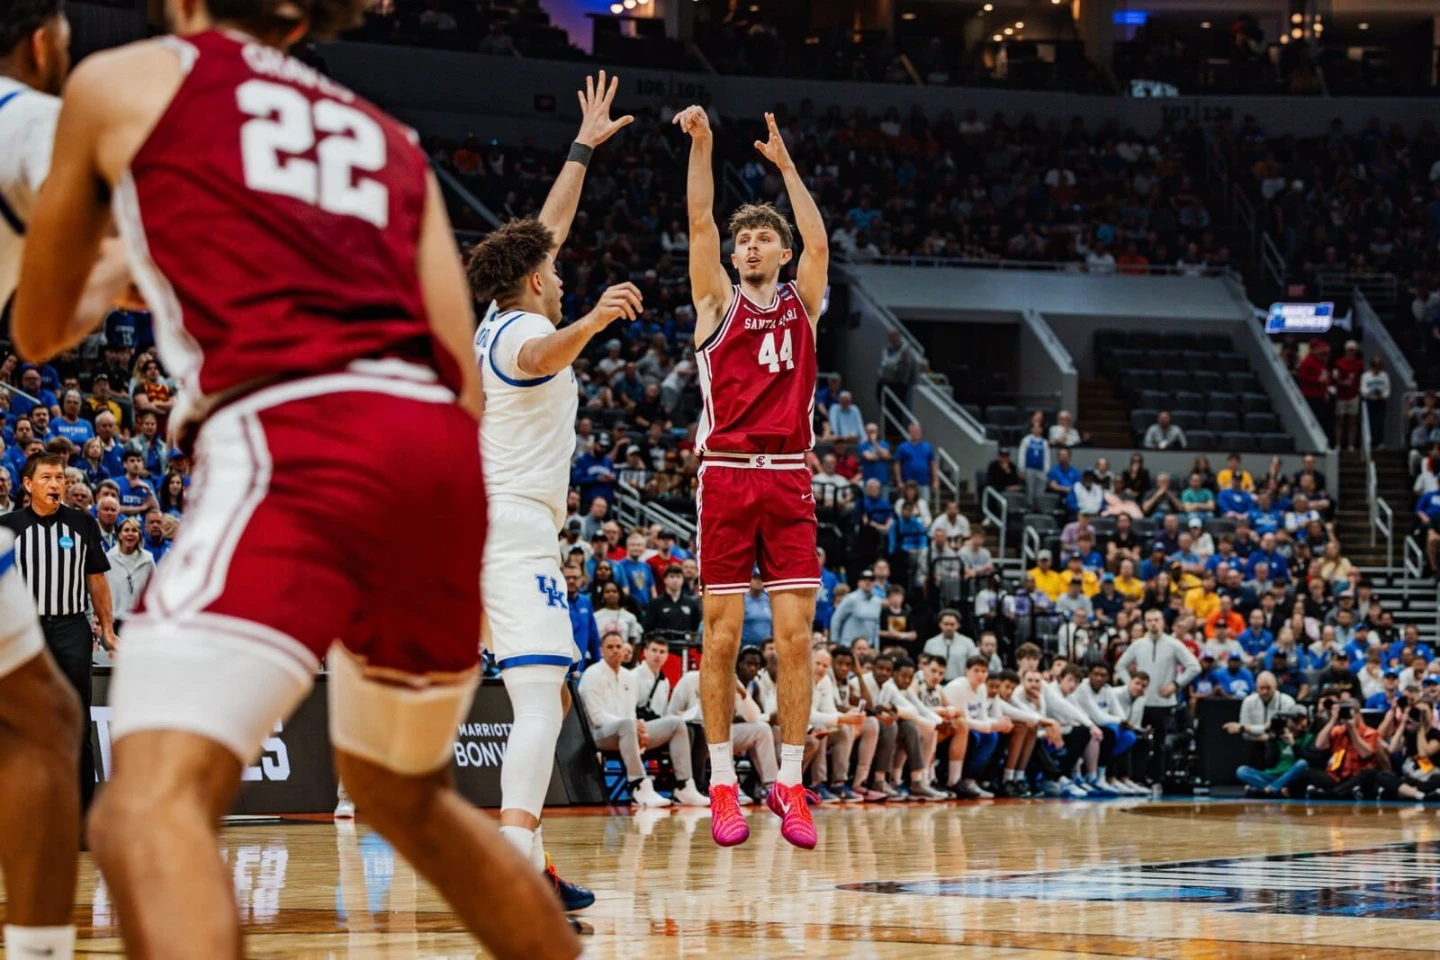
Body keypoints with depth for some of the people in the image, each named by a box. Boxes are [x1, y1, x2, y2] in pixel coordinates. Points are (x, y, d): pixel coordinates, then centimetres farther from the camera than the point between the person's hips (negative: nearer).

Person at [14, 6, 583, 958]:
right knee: (406, 795, 29)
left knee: (149, 806, -20)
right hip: (439, 451, 6)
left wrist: (83, 319, 52)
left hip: (292, 440, -6)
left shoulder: (121, 81, 17)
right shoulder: (390, 138, 28)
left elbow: (37, 332, 30)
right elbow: (463, 377, 18)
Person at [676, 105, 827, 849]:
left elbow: (818, 241, 0)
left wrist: (784, 163, 4)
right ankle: (722, 786, 6)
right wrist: (701, 145, -11)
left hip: (788, 480, 2)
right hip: (726, 475, -2)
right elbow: (700, 224, -3)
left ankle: (790, 785, 2)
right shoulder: (718, 301, 9)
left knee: (795, 635, -3)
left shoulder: (802, 303, 14)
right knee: (721, 635, -1)